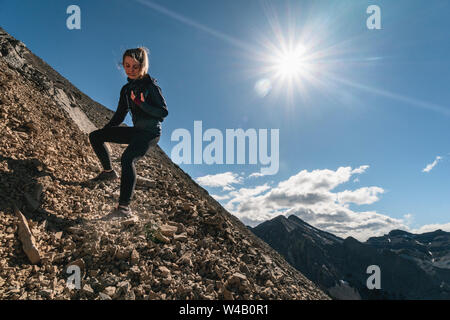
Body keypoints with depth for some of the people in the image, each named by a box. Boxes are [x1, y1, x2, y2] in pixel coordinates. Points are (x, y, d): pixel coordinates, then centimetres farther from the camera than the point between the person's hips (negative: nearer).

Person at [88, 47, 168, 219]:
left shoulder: (151, 86, -9)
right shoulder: (126, 89, 12)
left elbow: (163, 112, -14)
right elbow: (119, 115, 19)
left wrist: (142, 104, -26)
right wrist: (103, 131, 16)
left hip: (150, 133, -8)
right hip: (136, 131, 8)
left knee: (127, 158, -35)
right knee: (95, 136, 6)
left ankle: (124, 207, -39)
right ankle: (109, 171, 20)